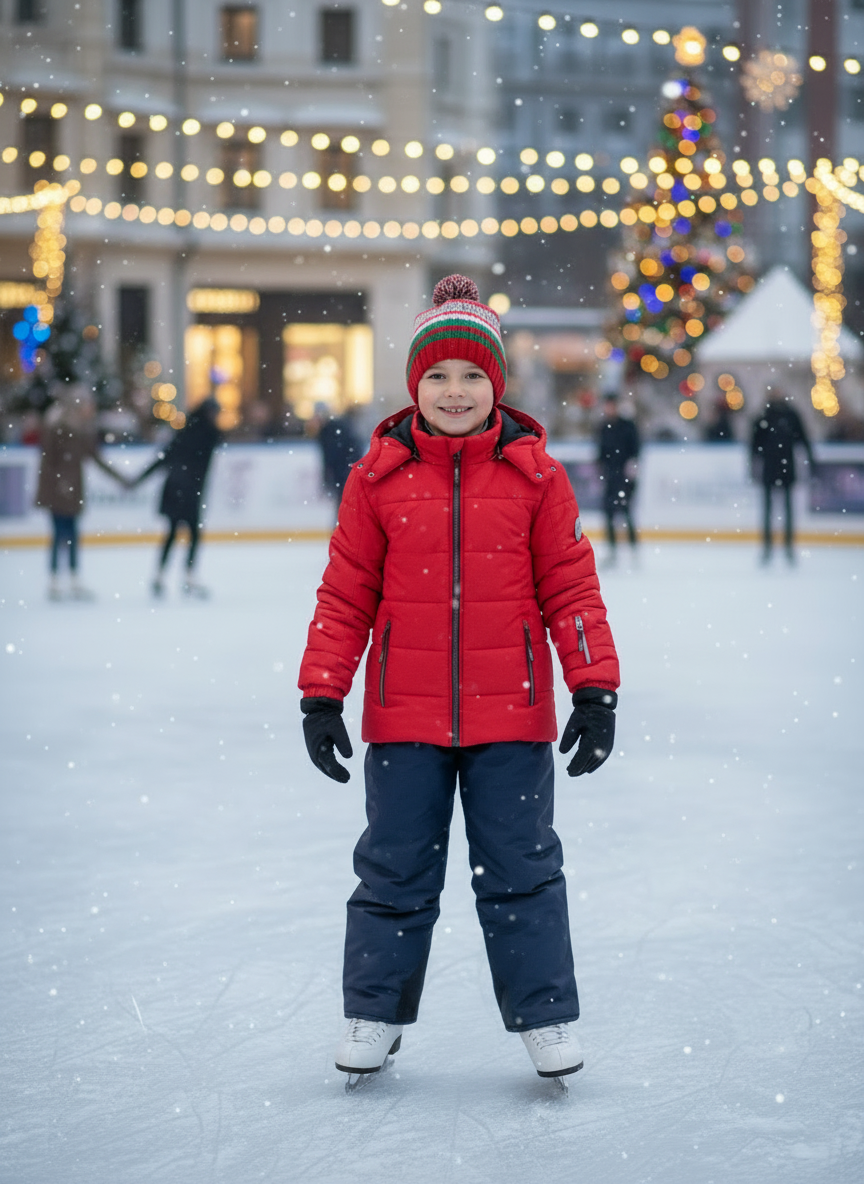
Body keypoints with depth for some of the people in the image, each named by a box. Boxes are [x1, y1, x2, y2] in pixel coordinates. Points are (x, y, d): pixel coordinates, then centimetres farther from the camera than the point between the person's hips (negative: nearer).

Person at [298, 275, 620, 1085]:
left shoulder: (535, 474, -1)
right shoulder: (377, 476, 0)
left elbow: (570, 587, 1)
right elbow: (346, 596, 3)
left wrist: (595, 690, -3)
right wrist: (321, 696, 0)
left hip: (510, 715, -1)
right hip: (405, 717, 1)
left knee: (520, 868, 6)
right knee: (395, 869, 10)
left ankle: (546, 1018, 18)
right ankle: (373, 1016, 24)